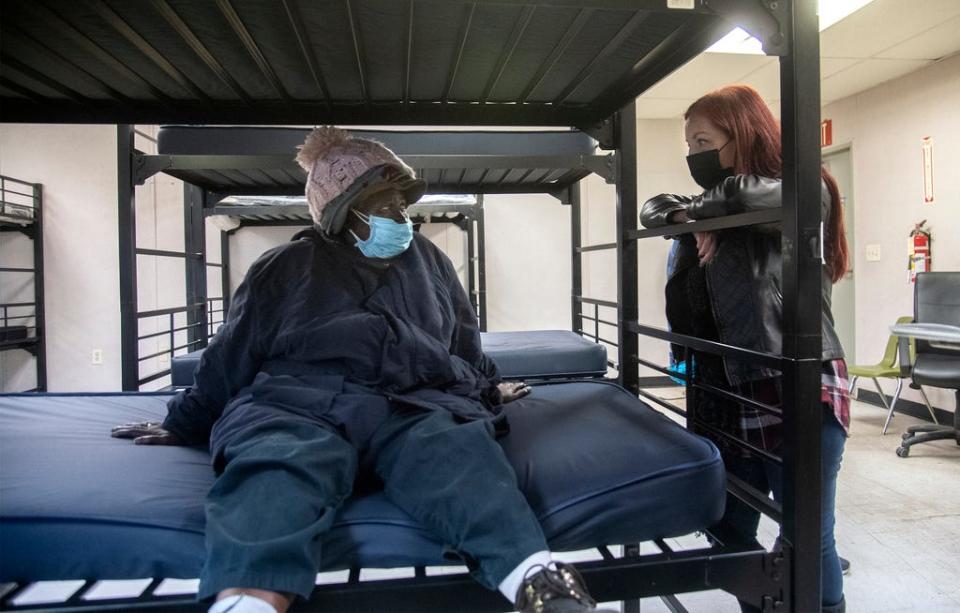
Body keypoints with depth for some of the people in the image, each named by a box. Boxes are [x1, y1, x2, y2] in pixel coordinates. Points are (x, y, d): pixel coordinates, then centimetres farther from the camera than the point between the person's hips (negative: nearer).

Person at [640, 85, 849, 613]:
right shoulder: (717, 220, 12)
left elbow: (749, 196, -25)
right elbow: (654, 209, 17)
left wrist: (693, 208, -7)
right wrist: (693, 224, -3)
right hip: (728, 393, 6)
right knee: (728, 533, 12)